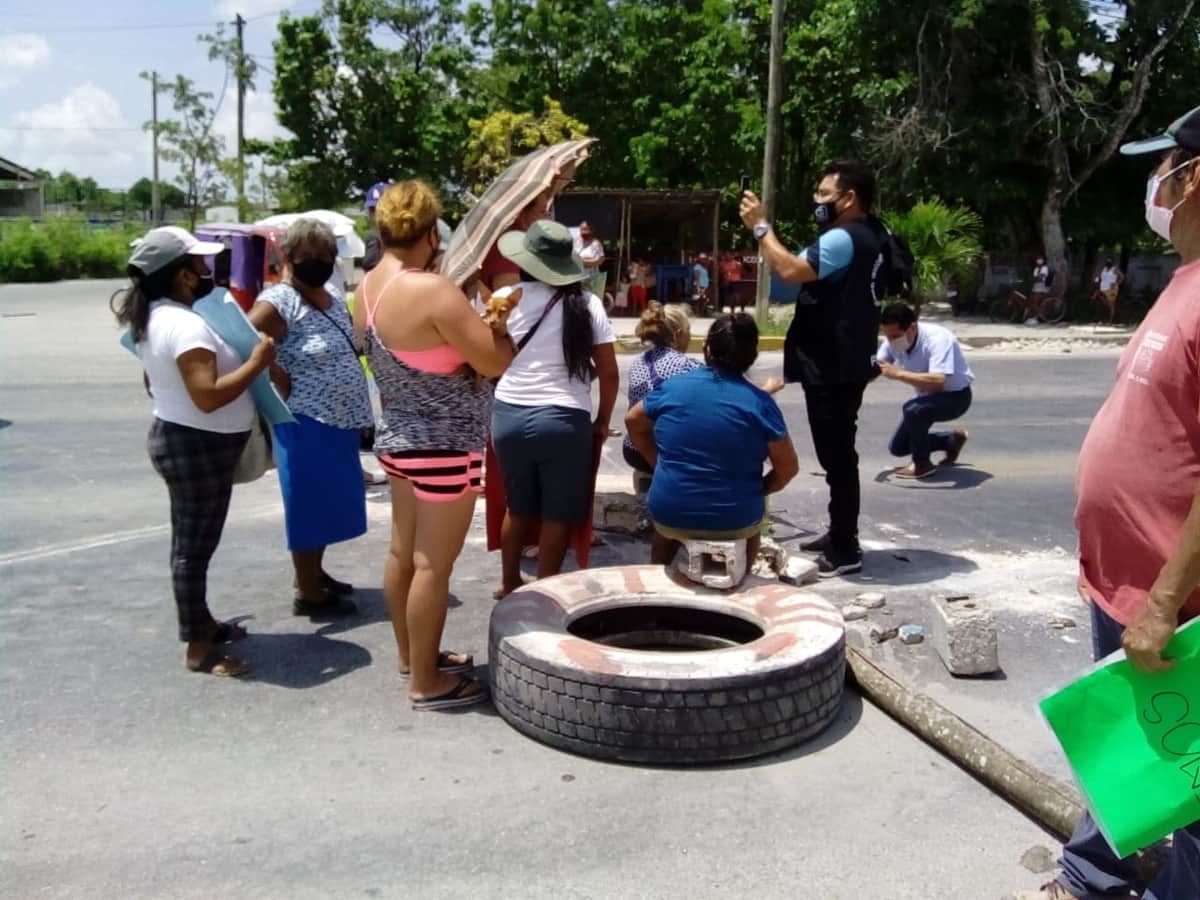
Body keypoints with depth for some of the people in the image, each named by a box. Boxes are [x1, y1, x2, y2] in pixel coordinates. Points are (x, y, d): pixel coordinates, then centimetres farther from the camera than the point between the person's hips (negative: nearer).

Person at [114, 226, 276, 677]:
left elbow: (152, 383, 19)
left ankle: (201, 621, 35)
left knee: (191, 542, 20)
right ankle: (198, 647, 9)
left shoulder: (152, 318, 8)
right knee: (195, 546, -1)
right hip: (198, 447, -10)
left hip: (176, 438, 10)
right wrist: (257, 362, -24)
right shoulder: (185, 325, -25)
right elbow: (208, 396, -31)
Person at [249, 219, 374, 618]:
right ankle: (308, 593, 14)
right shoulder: (277, 303, -17)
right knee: (311, 506, 2)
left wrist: (361, 412, 14)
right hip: (307, 425, -8)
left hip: (341, 421, 8)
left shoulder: (335, 295, 9)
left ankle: (316, 574, 35)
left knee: (329, 503, 19)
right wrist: (286, 393, -18)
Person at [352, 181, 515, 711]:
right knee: (434, 564, 1)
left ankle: (410, 654, 34)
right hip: (444, 445, -9)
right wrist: (499, 321, -2)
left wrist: (465, 319, 9)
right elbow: (497, 361, -20)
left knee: (403, 552, 18)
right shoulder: (433, 291, -24)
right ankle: (426, 682, 12)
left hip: (398, 436, 9)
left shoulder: (369, 288, 3)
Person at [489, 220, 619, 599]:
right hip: (564, 420, -2)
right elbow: (609, 373, -1)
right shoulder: (587, 305, -2)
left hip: (509, 415, 3)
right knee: (558, 513, 12)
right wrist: (602, 421, 11)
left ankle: (509, 583, 35)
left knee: (518, 506, 21)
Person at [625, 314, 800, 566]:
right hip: (736, 523, -1)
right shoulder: (760, 403, -10)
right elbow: (788, 468, -6)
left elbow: (633, 422, 13)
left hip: (671, 517, 2)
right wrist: (757, 490, 10)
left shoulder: (672, 387, -4)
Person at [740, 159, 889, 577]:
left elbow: (791, 270, -27)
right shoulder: (873, 235, 14)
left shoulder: (843, 239, -20)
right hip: (846, 362, 11)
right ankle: (840, 534, 31)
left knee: (836, 454, -6)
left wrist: (761, 225, -16)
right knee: (839, 452, 19)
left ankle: (845, 550, 1)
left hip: (832, 366, -11)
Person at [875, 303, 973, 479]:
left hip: (955, 396, -8)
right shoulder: (893, 340, -13)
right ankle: (952, 440, 27)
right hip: (929, 397, 8)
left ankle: (921, 463, -13)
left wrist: (899, 374, -50)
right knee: (897, 448, 7)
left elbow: (938, 381, -45)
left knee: (913, 410, -36)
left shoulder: (938, 339, -33)